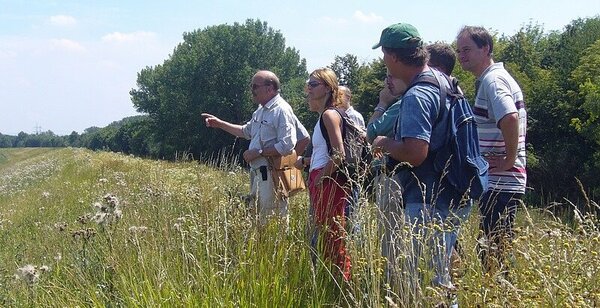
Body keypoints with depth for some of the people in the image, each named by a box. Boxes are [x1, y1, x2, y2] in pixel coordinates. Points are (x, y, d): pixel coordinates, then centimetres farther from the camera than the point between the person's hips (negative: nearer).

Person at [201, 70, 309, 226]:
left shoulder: (282, 110, -15)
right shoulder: (260, 110, 15)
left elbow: (286, 146, -23)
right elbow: (247, 131, 31)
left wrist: (258, 152, -17)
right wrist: (220, 124, 25)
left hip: (272, 173, -10)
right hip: (257, 171, 10)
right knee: (257, 215, 15)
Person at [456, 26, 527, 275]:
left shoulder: (492, 80, -13)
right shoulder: (497, 78, 18)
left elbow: (510, 118, -31)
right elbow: (510, 120, 28)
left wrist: (510, 159, -21)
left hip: (498, 184, -10)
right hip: (502, 182, 10)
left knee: (493, 252, -6)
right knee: (497, 249, 14)